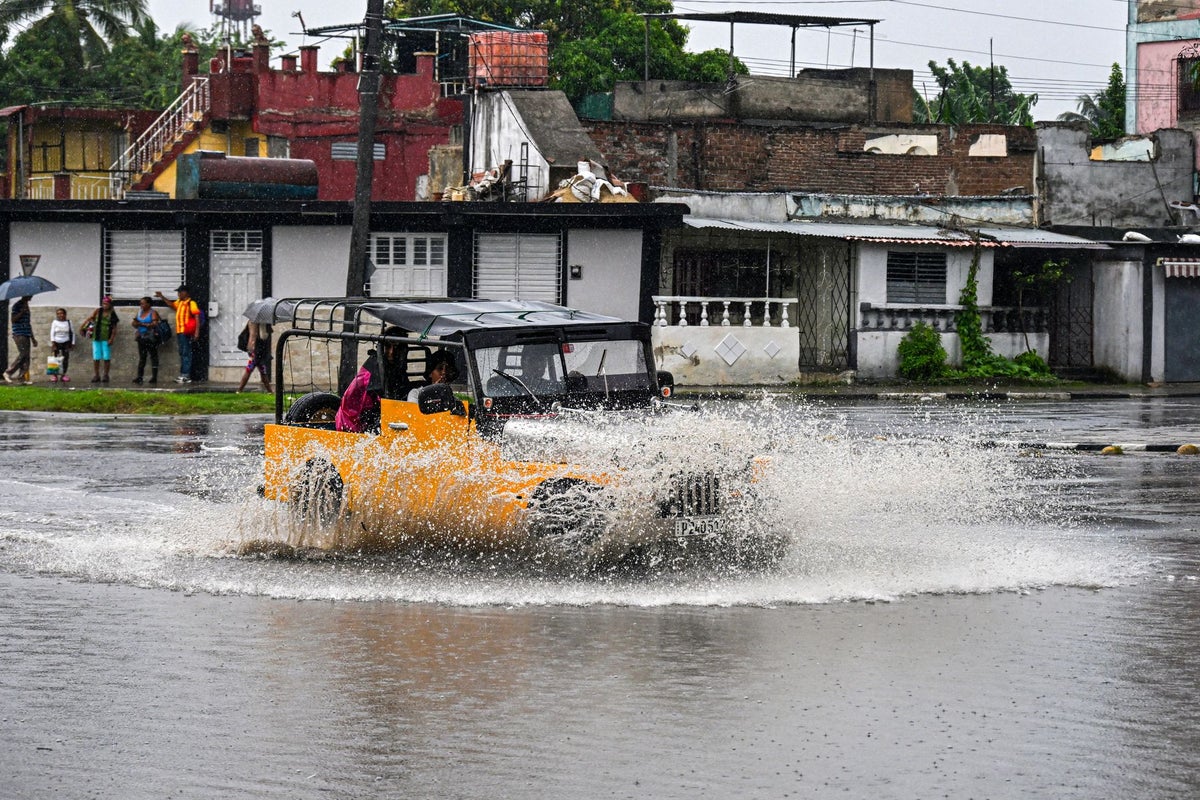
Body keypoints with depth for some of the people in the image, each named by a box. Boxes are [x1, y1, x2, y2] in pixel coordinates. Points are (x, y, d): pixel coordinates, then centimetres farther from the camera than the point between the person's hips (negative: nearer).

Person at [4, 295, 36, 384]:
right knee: (23, 354, -16)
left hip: (26, 335, 9)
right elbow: (12, 319, -15)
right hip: (19, 334, -9)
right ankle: (8, 373, -9)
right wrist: (22, 311, -22)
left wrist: (33, 338, 26)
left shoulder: (26, 306, 21)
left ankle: (21, 377, 1)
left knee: (26, 357, 1)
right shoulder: (17, 306, -6)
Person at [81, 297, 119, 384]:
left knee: (106, 358, 0)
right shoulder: (98, 311, 5)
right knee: (96, 357, 2)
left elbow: (114, 328, -1)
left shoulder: (112, 314, 0)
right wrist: (83, 326, -15)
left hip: (106, 339, -2)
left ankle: (106, 375, 10)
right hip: (96, 338, 2)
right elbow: (90, 318, -1)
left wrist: (111, 339, -9)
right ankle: (96, 375, 9)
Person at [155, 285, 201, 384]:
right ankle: (183, 375, 18)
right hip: (179, 332, 9)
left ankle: (186, 375, -8)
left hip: (186, 333, -9)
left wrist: (197, 332, -22)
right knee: (182, 353, 12)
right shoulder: (179, 302, 14)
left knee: (186, 354, -8)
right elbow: (172, 305, 36)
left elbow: (197, 318, -16)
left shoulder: (191, 303, -13)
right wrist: (162, 297, 30)